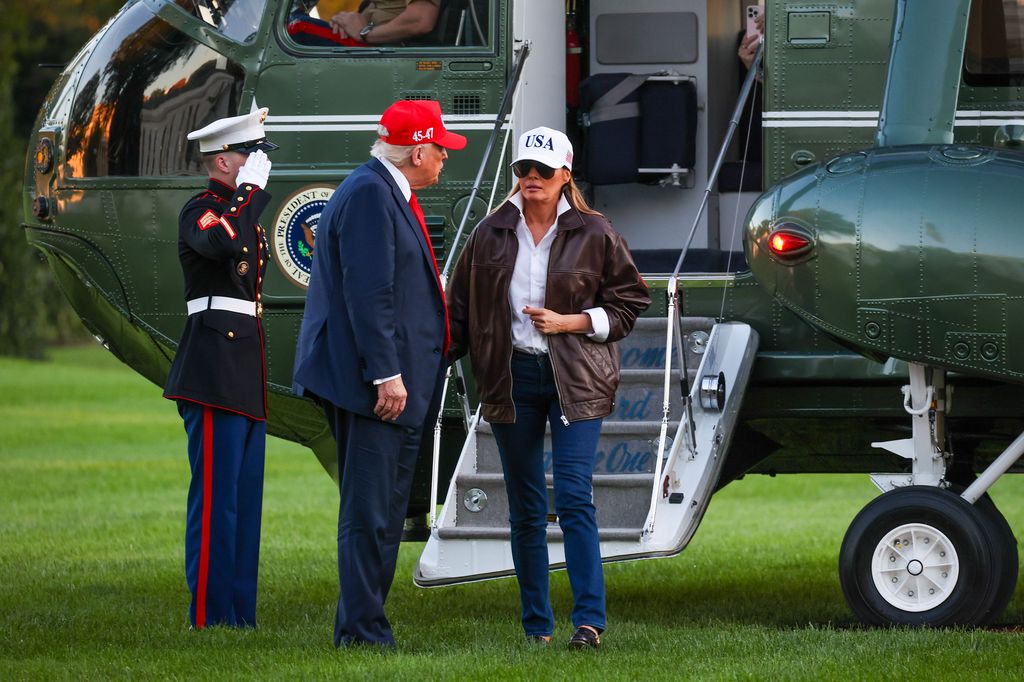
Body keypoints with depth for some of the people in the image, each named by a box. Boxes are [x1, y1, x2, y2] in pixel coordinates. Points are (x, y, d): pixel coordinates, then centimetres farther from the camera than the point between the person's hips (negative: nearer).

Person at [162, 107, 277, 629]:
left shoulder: (244, 213, 20)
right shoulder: (201, 210, -8)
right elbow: (220, 242, -33)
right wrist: (251, 190, -21)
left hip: (246, 376, 10)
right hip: (215, 369, -10)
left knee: (244, 501, 10)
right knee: (216, 497, -10)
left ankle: (238, 616, 13)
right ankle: (208, 618, -9)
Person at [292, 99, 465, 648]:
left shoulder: (390, 195, 20)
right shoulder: (369, 193, -13)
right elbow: (367, 293, -20)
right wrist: (385, 374, -23)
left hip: (396, 385, 11)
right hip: (376, 386, -11)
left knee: (380, 515, 13)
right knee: (370, 515, -9)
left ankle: (362, 629, 17)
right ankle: (362, 630, -7)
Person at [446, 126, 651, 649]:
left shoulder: (593, 234, -1)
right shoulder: (491, 235, 6)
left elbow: (631, 300, 4)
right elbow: (461, 309, 13)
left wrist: (570, 322, -8)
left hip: (574, 379, -3)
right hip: (511, 376, 3)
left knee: (574, 497, -13)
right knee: (525, 508, 6)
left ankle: (589, 619, -13)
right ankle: (536, 625, 13)